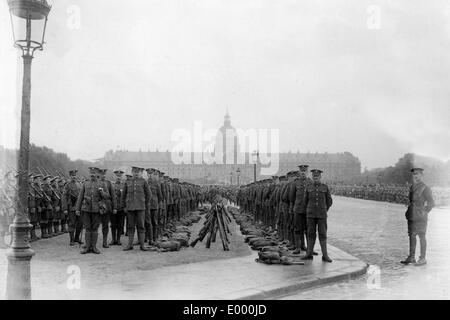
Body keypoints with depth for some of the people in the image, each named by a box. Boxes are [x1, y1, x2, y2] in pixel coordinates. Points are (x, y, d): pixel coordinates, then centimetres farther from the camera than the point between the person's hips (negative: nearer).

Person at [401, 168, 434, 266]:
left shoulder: (425, 188, -9)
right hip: (411, 216, 7)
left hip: (420, 217, -7)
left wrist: (425, 212, -7)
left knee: (421, 236, -1)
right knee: (412, 235, 10)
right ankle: (411, 257, 18)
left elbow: (431, 203, -7)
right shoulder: (412, 187, 13)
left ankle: (423, 258, 6)